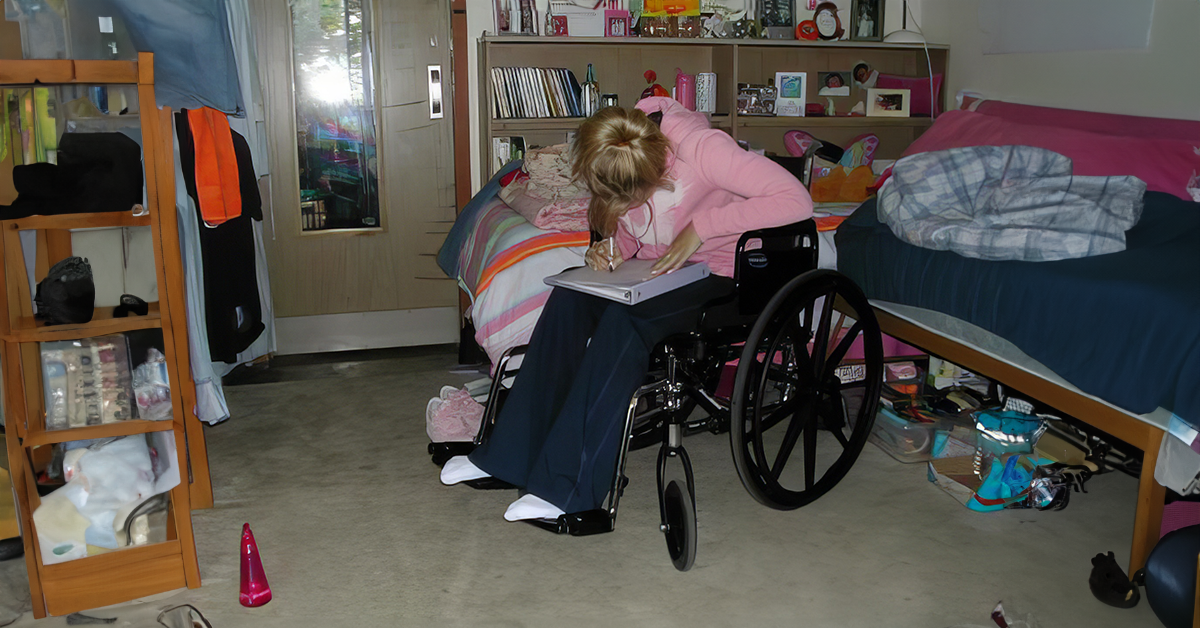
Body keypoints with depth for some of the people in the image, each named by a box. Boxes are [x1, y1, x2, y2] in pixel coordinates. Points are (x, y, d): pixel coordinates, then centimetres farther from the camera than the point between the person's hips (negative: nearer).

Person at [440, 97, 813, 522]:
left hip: (715, 279, -6)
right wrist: (613, 246, -13)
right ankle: (510, 454, -16)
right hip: (656, 271, 6)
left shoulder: (699, 147, -26)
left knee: (626, 316, -33)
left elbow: (797, 200, -30)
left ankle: (568, 488, -29)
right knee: (568, 298, -22)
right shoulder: (617, 153, -8)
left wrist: (701, 226, -28)